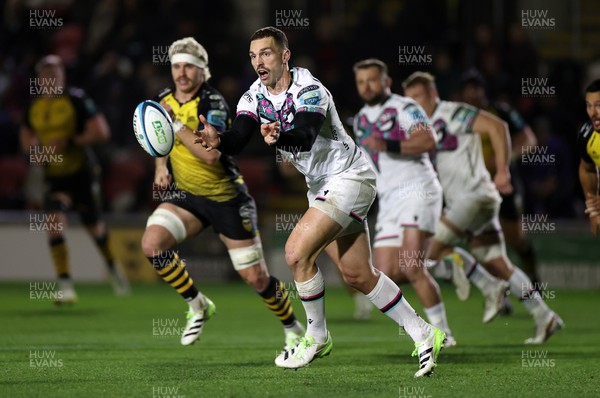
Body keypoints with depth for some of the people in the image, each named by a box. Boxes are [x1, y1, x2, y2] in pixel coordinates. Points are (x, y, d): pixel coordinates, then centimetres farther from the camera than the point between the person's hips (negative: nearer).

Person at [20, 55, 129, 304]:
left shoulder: (76, 100, -14)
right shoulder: (33, 108, 2)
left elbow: (101, 132, -19)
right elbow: (27, 136, 20)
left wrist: (68, 143, -23)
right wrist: (34, 151, -2)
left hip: (82, 173, -3)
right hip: (55, 178, 3)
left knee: (94, 228, 10)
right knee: (53, 222, -19)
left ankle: (111, 265, 44)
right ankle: (65, 286, -17)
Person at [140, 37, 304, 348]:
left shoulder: (213, 103, -19)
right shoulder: (164, 101, 1)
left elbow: (211, 154, -33)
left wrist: (176, 124, -29)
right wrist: (160, 166, 4)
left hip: (226, 199, -5)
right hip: (186, 195, 5)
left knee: (256, 278, -1)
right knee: (151, 243, -21)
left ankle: (293, 329, 24)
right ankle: (197, 305, -1)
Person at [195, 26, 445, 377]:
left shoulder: (308, 89, -21)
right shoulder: (255, 97, -2)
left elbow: (305, 136, -38)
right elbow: (238, 139, -17)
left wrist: (278, 137, -59)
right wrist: (218, 140, -39)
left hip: (349, 177, -8)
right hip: (322, 186, 8)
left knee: (297, 252, -18)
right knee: (357, 276, 8)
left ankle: (317, 338, 0)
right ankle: (424, 335, 19)